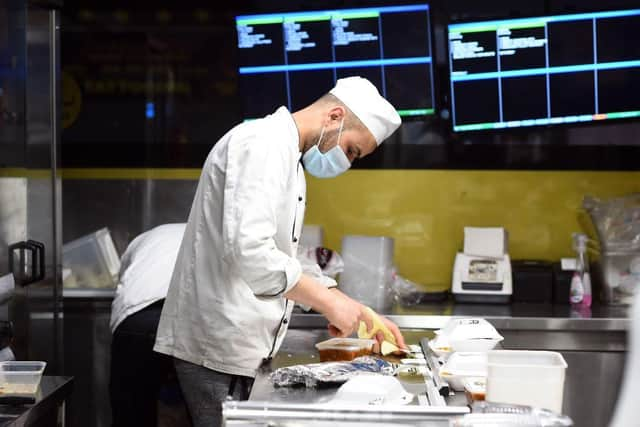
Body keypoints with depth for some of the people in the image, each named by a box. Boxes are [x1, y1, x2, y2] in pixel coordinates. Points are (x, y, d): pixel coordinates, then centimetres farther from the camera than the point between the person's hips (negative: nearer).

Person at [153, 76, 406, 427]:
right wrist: (329, 301, -18)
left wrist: (361, 315, 14)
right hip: (219, 348, -10)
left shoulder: (287, 155, 19)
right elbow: (249, 250, -27)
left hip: (235, 346, 10)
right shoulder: (264, 144, -14)